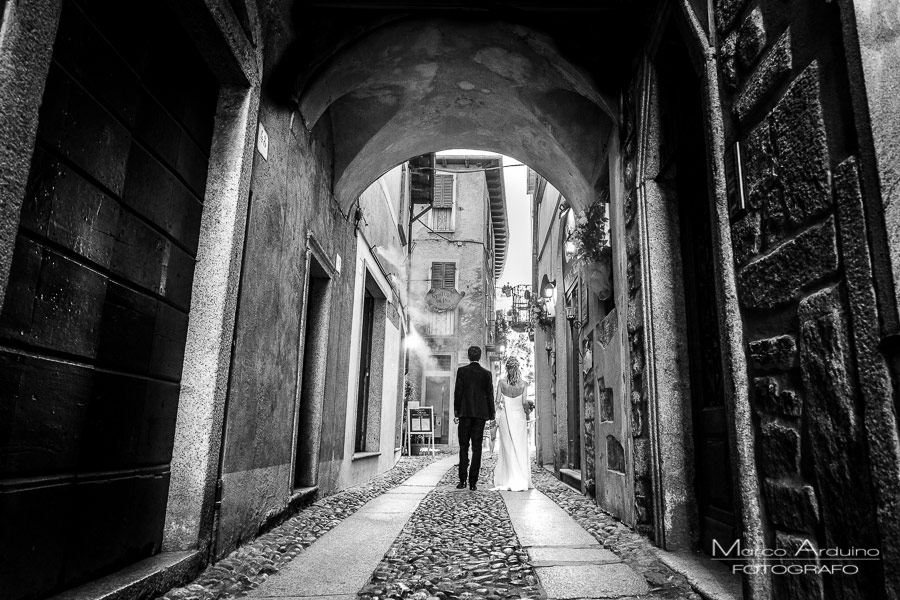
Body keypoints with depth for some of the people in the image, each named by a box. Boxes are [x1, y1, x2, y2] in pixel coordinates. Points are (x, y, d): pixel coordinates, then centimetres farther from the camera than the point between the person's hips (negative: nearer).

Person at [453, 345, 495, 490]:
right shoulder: (486, 373, 5)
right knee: (477, 448, 4)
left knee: (463, 447, 5)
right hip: (481, 413, 1)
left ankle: (462, 480, 2)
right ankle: (473, 482, 2)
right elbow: (490, 395, 5)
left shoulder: (462, 371, 0)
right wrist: (491, 415, 9)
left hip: (465, 413, -1)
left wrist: (456, 412, 0)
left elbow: (458, 392, -4)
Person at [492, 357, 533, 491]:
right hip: (519, 416, 0)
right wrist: (527, 412, 8)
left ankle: (509, 481, 8)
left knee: (508, 448, 7)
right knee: (521, 448, 7)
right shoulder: (523, 384, -5)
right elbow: (525, 402, -9)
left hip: (505, 417, 0)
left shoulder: (501, 382, -5)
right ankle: (522, 481, 7)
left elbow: (497, 401, -7)